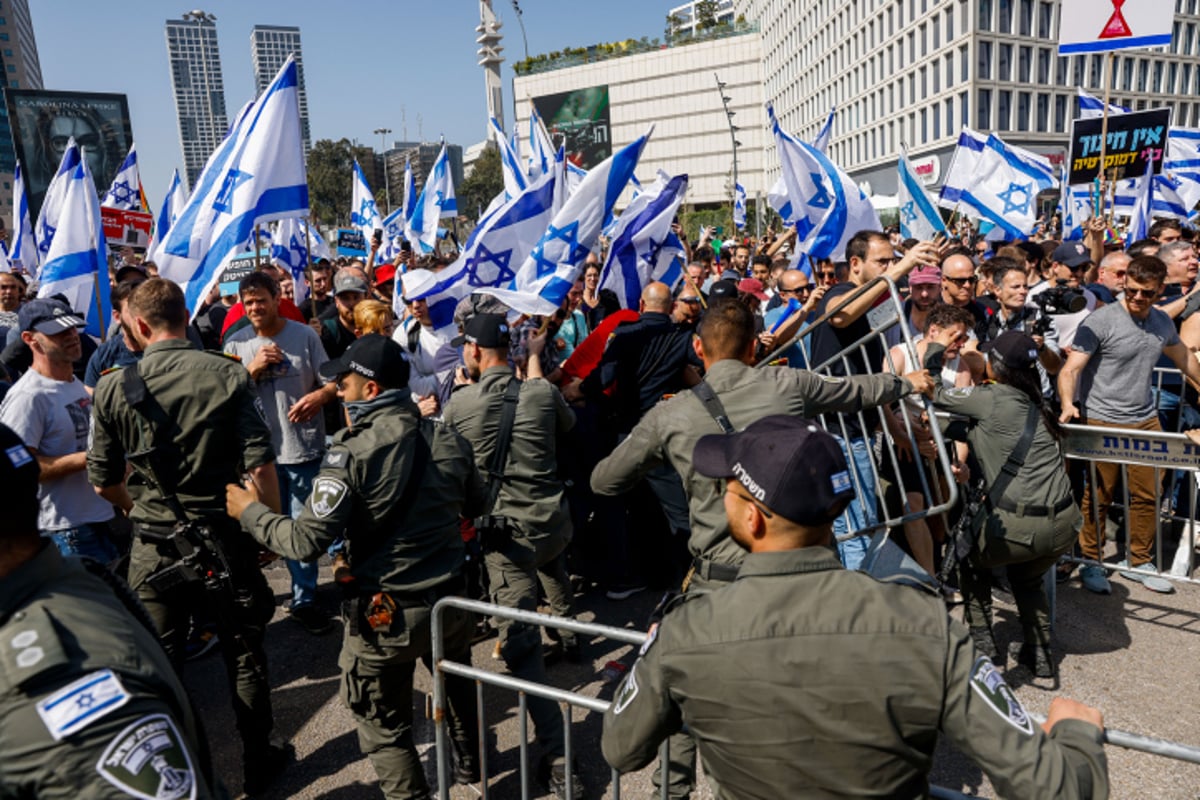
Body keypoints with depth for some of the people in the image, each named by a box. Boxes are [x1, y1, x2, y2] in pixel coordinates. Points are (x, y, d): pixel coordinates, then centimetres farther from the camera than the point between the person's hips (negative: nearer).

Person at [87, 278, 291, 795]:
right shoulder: (227, 375, -11)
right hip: (225, 540, -1)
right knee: (244, 655, 15)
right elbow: (260, 466, -14)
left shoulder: (112, 388, -6)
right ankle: (258, 763, 31)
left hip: (153, 547, 1)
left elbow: (104, 482, 3)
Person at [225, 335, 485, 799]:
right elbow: (475, 506, 13)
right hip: (450, 599, 6)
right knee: (459, 688, 31)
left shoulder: (352, 453, -20)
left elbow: (307, 541, -21)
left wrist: (250, 511, -5)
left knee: (384, 727, 17)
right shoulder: (449, 441, -4)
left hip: (385, 612, -6)